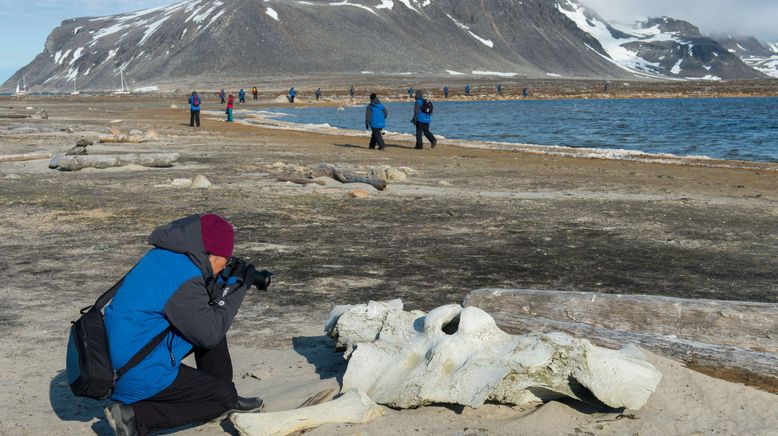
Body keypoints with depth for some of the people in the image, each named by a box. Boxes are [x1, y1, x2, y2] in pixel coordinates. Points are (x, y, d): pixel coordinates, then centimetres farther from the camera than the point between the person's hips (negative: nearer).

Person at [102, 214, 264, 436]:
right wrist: (236, 287, -10)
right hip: (141, 374, -9)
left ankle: (228, 400, 24)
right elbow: (209, 335, -19)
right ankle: (134, 416, -6)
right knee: (223, 395, 3)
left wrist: (224, 283, 4)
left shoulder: (165, 255, 3)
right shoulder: (184, 275, -24)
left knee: (214, 322, 14)